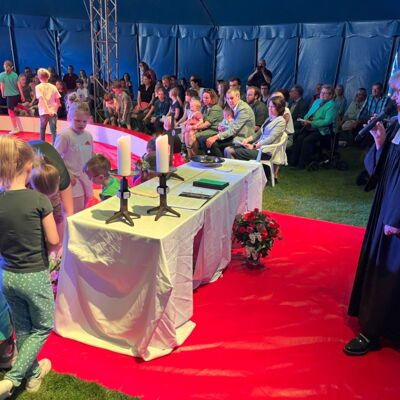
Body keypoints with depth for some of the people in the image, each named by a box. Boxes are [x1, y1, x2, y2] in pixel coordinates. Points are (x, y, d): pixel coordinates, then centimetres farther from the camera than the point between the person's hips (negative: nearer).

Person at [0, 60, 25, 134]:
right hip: (17, 95, 4)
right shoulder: (15, 74, 0)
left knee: (11, 111, 4)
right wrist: (22, 96, 7)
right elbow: (19, 85, 0)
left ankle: (15, 128, 7)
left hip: (9, 95, -4)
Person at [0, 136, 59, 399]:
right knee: (43, 327, 18)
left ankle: (33, 374, 40)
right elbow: (53, 241, -14)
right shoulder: (39, 200, -20)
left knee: (22, 328, 23)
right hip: (35, 276, -5)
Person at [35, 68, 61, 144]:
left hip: (43, 112, 0)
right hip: (53, 112, 1)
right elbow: (58, 102, 4)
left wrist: (48, 110, -23)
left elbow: (42, 99, -16)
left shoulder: (38, 87, -2)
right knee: (53, 131, -2)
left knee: (42, 130, 19)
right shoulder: (53, 87, 4)